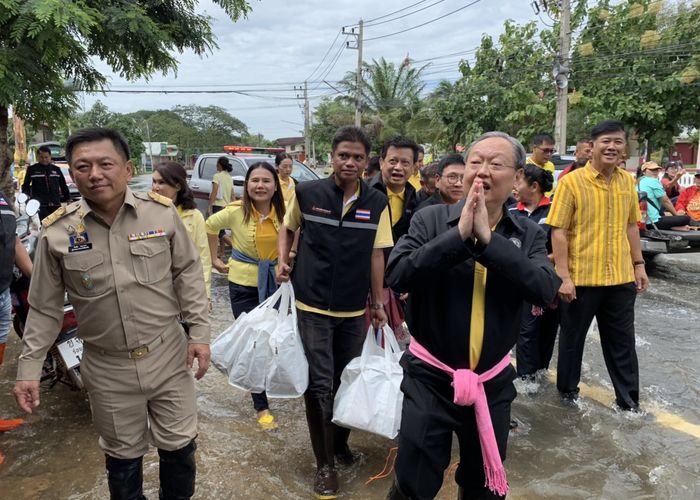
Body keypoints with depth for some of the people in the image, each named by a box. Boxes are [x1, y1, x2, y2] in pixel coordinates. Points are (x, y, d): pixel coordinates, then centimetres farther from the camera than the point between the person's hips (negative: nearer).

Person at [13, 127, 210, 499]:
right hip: (108, 368, 0)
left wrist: (199, 331, -4)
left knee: (179, 446, 16)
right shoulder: (56, 232, -8)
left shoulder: (162, 212, -9)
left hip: (167, 355, 0)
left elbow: (187, 273, -1)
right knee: (122, 456, 19)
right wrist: (29, 368, 0)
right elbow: (44, 308, 1)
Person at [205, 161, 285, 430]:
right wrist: (215, 260, 6)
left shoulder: (283, 212, -9)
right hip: (244, 285, -2)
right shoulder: (236, 212, -14)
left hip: (276, 283, 3)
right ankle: (261, 406, 16)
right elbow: (210, 226, 4)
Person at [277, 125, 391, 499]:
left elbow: (376, 255, 2)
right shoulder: (307, 193, -6)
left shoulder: (377, 203, -4)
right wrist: (283, 261, -4)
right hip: (313, 306, -2)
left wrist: (378, 304, 4)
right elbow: (288, 227, 12)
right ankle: (325, 464, 16)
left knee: (347, 381, 15)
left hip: (354, 309, 2)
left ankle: (340, 441, 38)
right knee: (319, 384, 1)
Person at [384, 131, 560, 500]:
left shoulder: (528, 235, -1)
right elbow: (396, 275, -22)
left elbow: (545, 290, -19)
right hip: (429, 378, -2)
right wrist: (459, 234, -27)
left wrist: (488, 237, -25)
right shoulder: (431, 220, -8)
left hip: (493, 383, 3)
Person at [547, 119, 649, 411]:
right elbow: (558, 231, -13)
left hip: (621, 278, 5)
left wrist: (638, 265, 10)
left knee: (622, 342, 15)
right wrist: (563, 276, -17)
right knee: (572, 339, 13)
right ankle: (568, 392, 33)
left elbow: (631, 225, 14)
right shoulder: (572, 181, -11)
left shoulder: (627, 181, 5)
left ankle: (629, 401, 31)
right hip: (580, 278, -4)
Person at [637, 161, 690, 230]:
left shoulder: (639, 182, 17)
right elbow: (666, 201, -2)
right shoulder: (653, 181, -6)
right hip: (654, 221, -9)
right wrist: (676, 215, 10)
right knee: (686, 218, -6)